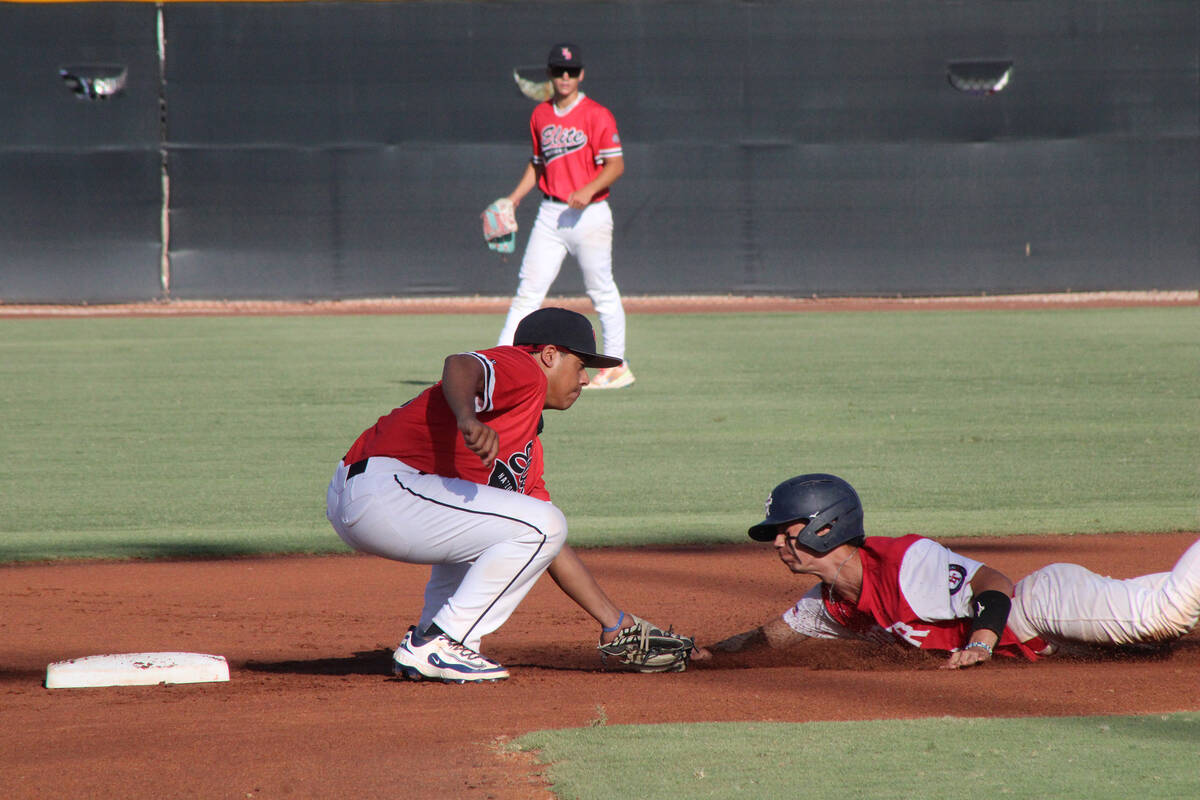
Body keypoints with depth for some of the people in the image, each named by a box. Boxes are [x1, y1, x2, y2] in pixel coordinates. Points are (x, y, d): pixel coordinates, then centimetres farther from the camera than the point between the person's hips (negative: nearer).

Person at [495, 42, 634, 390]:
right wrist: (514, 198, 14)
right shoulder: (540, 115, 13)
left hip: (589, 214, -5)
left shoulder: (596, 115, -6)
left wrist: (589, 190, -25)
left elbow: (616, 165, -10)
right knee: (528, 289, -1)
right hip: (551, 214, 5)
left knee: (601, 291, 2)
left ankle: (617, 367, 13)